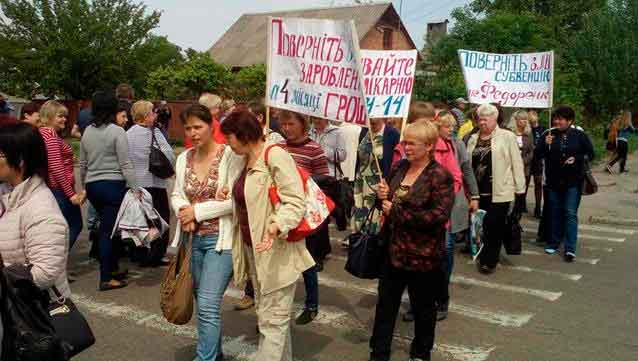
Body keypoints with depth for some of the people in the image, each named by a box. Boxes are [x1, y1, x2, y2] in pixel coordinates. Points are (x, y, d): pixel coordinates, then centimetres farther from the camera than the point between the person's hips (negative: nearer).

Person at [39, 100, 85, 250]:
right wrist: (71, 193, -19)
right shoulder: (51, 135, -17)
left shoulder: (43, 132, 12)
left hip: (50, 187, 9)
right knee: (75, 225, 2)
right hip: (60, 188, -9)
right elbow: (56, 168, -22)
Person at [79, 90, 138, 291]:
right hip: (113, 185, -6)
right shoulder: (117, 132, -10)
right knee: (108, 231, -1)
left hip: (92, 186, 6)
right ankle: (106, 279, 5)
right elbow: (125, 165, -13)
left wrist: (83, 187, 26)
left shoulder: (87, 132, 8)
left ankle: (114, 268, 31)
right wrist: (135, 188, -10)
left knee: (109, 227, 19)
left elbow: (82, 164, 15)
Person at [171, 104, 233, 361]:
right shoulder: (183, 159, 8)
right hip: (192, 238, 7)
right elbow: (176, 195, 14)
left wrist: (197, 210, -14)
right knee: (204, 303, 18)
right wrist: (183, 211, -9)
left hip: (220, 239, -6)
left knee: (208, 305, -10)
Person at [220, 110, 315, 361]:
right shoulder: (242, 160, 12)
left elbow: (296, 201, -23)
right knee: (264, 313, 19)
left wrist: (277, 225, -37)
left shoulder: (275, 156, -17)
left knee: (272, 319, -3)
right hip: (252, 248, 10)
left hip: (276, 251, -10)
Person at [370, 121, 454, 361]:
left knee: (423, 307, 14)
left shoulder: (440, 176, -15)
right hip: (393, 249, 6)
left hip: (423, 255, -6)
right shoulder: (399, 167, 5)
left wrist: (396, 212, -22)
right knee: (385, 304, 14)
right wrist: (383, 196, -7)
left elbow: (439, 216, -25)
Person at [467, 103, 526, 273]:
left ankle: (489, 260, 11)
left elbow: (517, 164, -4)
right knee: (479, 225, 9)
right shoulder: (473, 139, 12)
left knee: (494, 227, 0)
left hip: (499, 192, -5)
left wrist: (520, 188, -6)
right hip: (478, 191, 5)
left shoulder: (507, 137, -3)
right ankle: (483, 256, 25)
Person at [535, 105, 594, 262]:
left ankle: (570, 249, -2)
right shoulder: (550, 134, 3)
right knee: (556, 213, 12)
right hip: (554, 180, 3)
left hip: (573, 181, -3)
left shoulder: (580, 135, -2)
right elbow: (538, 155, 1)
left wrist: (576, 159, -14)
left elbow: (590, 154, 2)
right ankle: (554, 243, 24)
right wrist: (545, 145, -17)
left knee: (570, 214, -4)